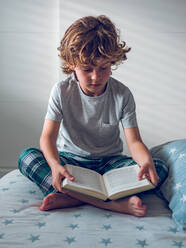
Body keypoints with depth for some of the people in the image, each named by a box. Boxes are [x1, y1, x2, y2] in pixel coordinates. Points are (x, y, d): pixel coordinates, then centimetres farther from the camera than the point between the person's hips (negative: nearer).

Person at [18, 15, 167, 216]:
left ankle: (72, 198, -32)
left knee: (158, 169, -23)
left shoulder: (122, 94, -9)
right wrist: (55, 165, -37)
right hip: (70, 159, 0)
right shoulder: (62, 91, -10)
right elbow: (48, 137, -15)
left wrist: (146, 161, -35)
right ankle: (114, 204, -37)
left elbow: (134, 141, -12)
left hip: (108, 161, 1)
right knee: (27, 157, -27)